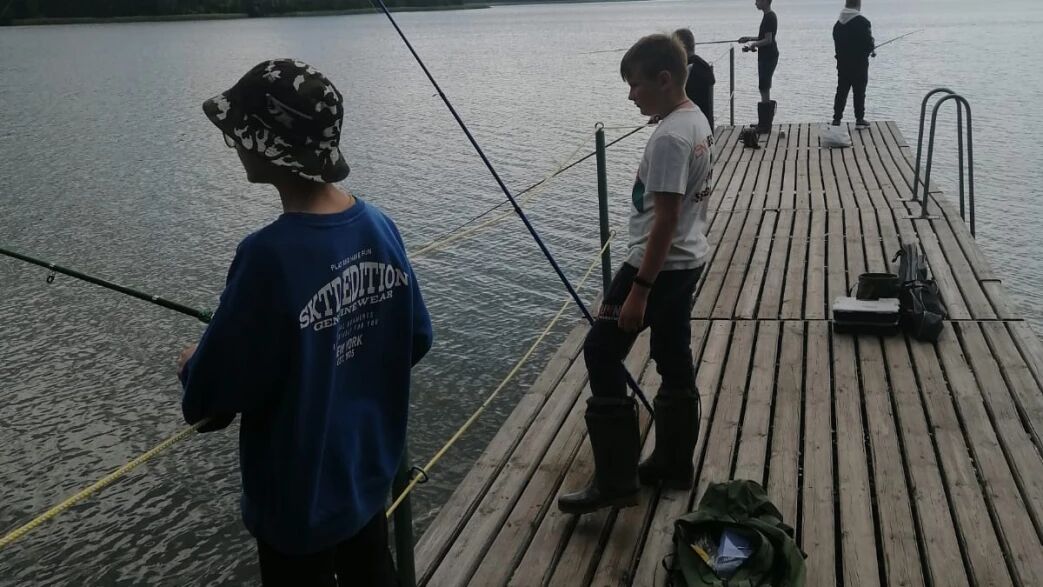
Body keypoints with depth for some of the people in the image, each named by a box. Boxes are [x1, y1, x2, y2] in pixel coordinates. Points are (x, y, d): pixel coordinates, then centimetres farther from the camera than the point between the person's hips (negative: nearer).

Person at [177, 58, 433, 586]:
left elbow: (213, 396, -21)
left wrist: (192, 367, 1)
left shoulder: (269, 255, -30)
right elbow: (417, 341, 2)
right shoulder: (380, 227, -10)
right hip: (370, 471, 6)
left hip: (300, 498, -6)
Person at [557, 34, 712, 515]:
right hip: (688, 261, 10)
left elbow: (664, 221, -25)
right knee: (675, 361, 16)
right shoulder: (697, 122, 9)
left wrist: (638, 290, -23)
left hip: (659, 265, -10)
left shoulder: (669, 137, -22)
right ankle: (673, 463, 29)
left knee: (602, 354, -4)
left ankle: (616, 479, 0)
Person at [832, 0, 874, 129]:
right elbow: (869, 44, -14)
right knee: (859, 92, 3)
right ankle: (859, 120, 6)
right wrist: (873, 44, 8)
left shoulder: (838, 23, 4)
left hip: (842, 63, 5)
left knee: (841, 91, 10)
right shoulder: (863, 22, -14)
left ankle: (837, 119, 10)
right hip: (859, 64, -5)